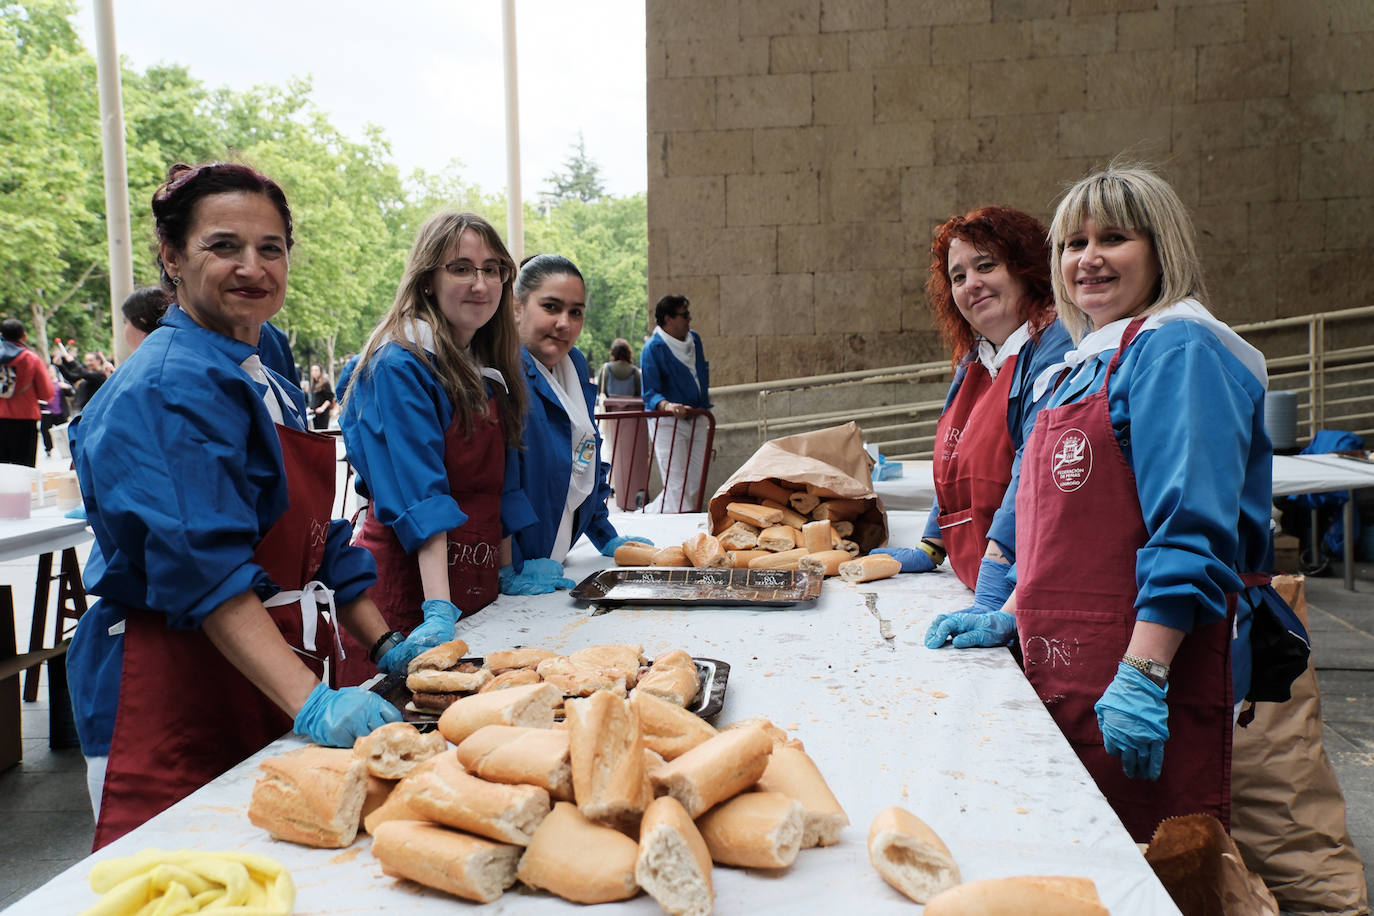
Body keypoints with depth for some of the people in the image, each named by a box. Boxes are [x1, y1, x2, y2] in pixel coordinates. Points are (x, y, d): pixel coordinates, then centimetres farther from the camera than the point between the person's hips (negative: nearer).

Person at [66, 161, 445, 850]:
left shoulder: (264, 384, 14)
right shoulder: (171, 386, -15)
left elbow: (315, 543, 17)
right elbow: (204, 566, -25)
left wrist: (385, 646, 9)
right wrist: (309, 702, -33)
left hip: (269, 694, 9)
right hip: (174, 698, -9)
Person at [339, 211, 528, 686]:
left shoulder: (489, 370, 10)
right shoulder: (400, 367, -13)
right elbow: (419, 501, -22)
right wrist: (438, 608, -29)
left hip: (477, 585, 7)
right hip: (407, 585, -7)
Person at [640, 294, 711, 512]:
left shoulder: (694, 339, 9)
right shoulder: (653, 348, -13)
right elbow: (650, 393, -19)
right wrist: (667, 405, -38)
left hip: (696, 419, 7)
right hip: (667, 422, -7)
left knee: (696, 483, 10)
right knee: (677, 488, -11)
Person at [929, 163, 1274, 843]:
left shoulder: (1178, 351, -10)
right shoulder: (1085, 366, 17)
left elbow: (1189, 531, -20)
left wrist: (1143, 675, -24)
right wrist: (1014, 616, 16)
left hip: (1149, 669, -8)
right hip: (1067, 673, 8)